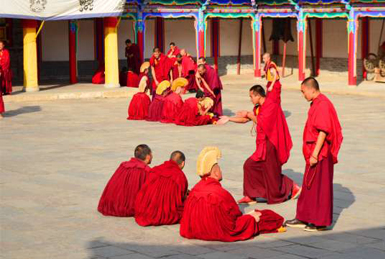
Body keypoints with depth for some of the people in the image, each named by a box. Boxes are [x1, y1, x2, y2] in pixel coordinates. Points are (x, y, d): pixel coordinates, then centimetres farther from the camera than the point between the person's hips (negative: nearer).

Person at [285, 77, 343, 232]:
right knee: (308, 186, 15)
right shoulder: (316, 104, 13)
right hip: (314, 153, 10)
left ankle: (321, 222, 7)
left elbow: (323, 132, -24)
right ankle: (304, 219, 23)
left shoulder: (323, 105, -19)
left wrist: (315, 154, -24)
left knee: (320, 188, -1)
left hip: (320, 154, -10)